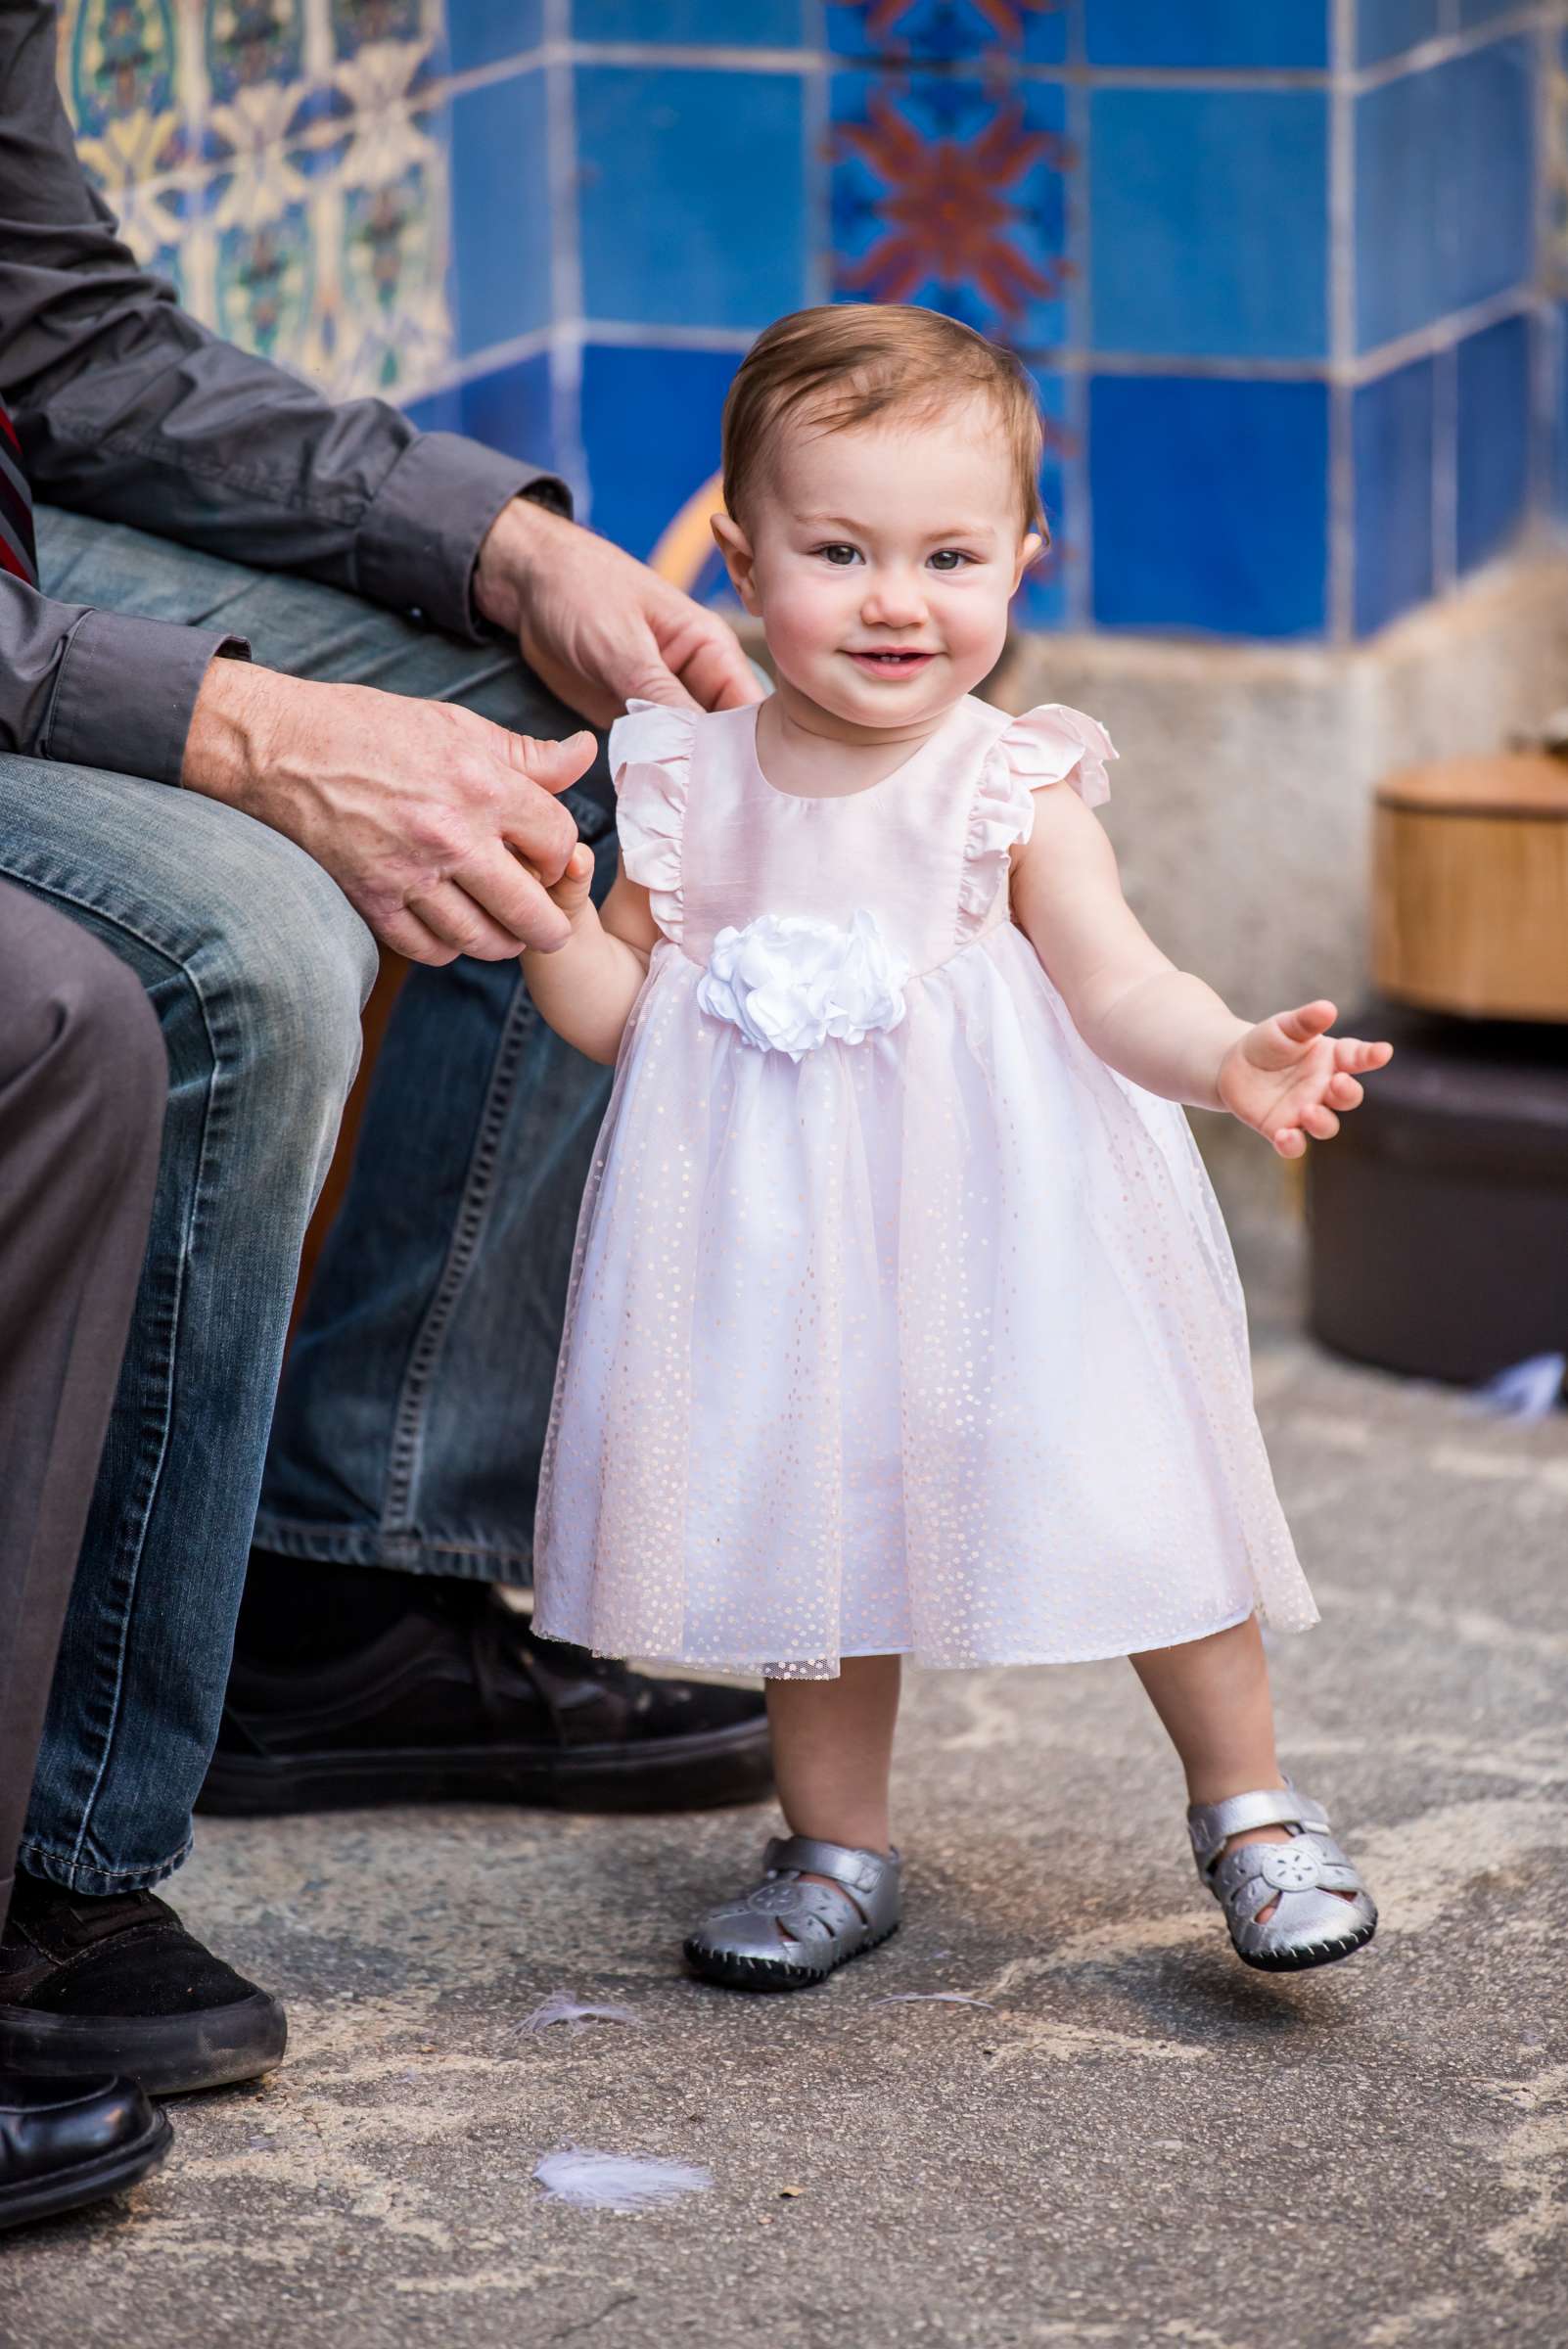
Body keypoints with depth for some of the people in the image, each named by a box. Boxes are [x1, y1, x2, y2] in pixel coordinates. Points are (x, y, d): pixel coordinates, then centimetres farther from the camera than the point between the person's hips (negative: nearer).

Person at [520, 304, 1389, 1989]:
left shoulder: (1012, 789, -10)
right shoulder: (695, 786, -2)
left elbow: (1118, 985, -19)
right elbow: (622, 1011, 5)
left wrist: (1231, 1059, -39)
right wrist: (554, 917, -15)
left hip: (997, 1235, -3)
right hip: (785, 1243, 3)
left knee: (1133, 1499, -1)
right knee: (806, 1520, 13)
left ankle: (1249, 1809, 20)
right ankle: (836, 1846, 31)